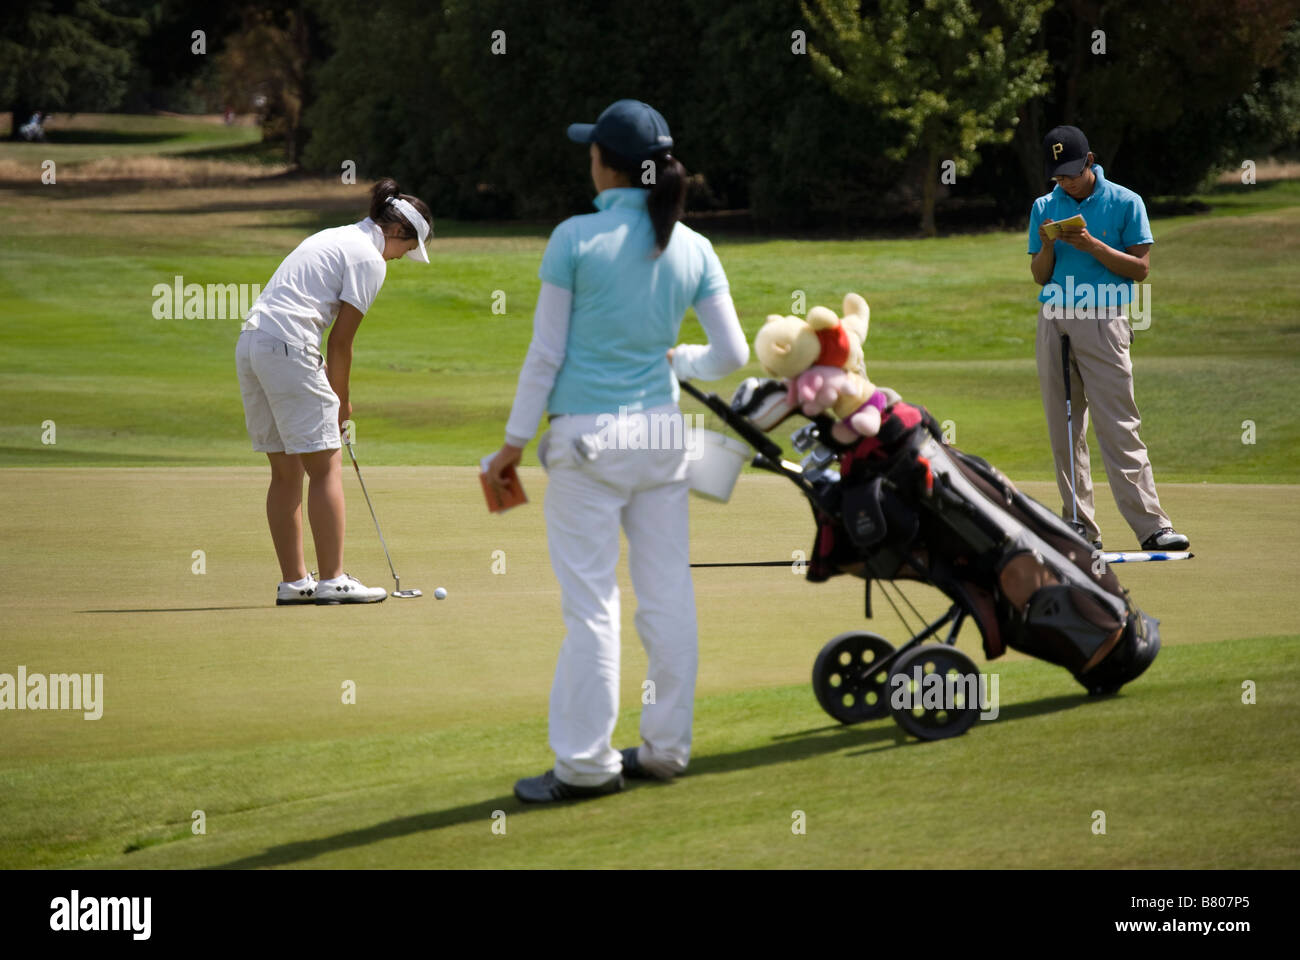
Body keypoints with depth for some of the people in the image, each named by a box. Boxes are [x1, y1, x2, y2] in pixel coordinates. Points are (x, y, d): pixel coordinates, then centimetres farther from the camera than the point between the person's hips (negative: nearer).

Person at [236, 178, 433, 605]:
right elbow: (341, 340, -6)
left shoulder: (333, 238, 23)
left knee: (286, 471, 12)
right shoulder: (370, 259, -5)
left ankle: (293, 581, 14)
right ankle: (332, 580, -4)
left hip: (250, 343, 9)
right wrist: (342, 401, 6)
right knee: (325, 468, -4)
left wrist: (330, 389, 17)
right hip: (288, 349, -9)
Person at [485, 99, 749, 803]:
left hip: (589, 439, -4)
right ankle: (665, 747, 18)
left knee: (591, 604, -1)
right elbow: (732, 354, 3)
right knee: (667, 594, 10)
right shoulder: (693, 249, 1)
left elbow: (546, 354, -8)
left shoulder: (575, 239, -11)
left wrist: (514, 443, 0)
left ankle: (585, 764, 3)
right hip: (661, 433, 5)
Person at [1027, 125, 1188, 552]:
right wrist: (1047, 248, -7)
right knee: (1064, 431, 3)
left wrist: (1093, 246, -13)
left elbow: (1140, 267, -1)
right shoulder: (1044, 207, 12)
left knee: (1119, 428, -11)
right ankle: (1080, 527, 7)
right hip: (1053, 321, 4)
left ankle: (1151, 526, -14)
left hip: (1102, 321, -4)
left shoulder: (1125, 203, 2)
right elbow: (1040, 276, 13)